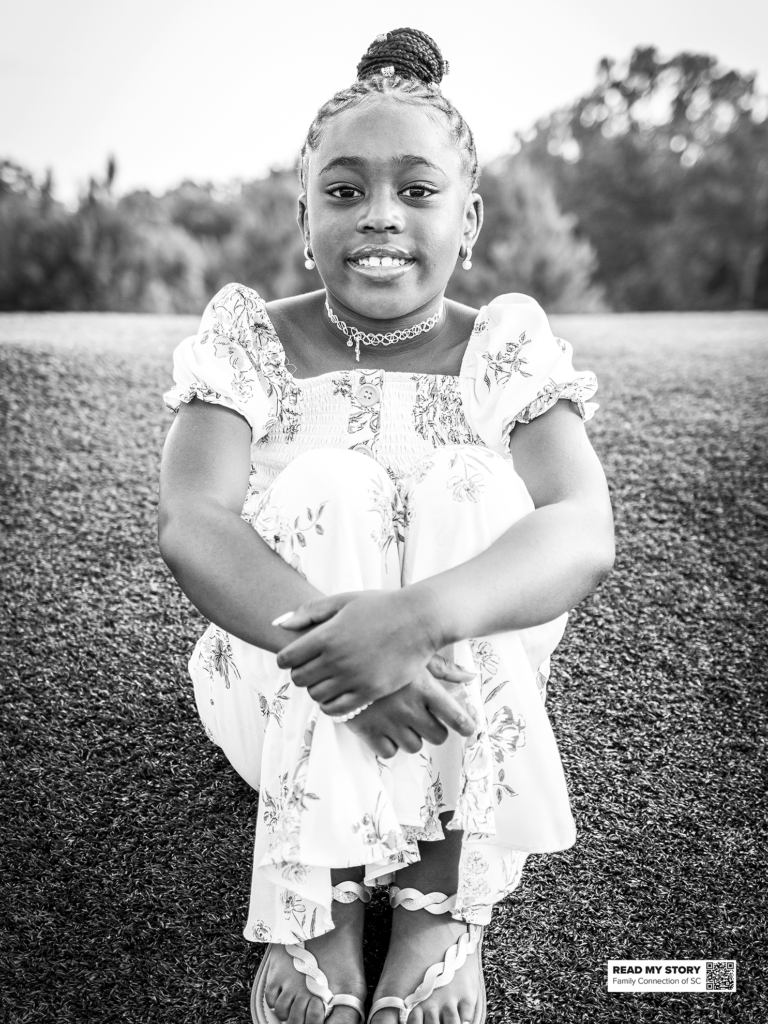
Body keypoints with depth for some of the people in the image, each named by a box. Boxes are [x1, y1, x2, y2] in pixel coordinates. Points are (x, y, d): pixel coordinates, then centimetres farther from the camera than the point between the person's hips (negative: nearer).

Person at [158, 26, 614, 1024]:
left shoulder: (507, 345, -5)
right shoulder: (252, 338, -5)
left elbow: (584, 531, -22)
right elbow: (190, 521, -21)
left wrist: (421, 615, -42)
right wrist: (335, 635, -40)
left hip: (473, 683, 1)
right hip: (282, 685, 0)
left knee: (467, 484, -26)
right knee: (329, 487, -27)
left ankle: (444, 900, -23)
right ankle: (320, 904, -24)